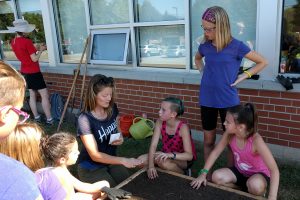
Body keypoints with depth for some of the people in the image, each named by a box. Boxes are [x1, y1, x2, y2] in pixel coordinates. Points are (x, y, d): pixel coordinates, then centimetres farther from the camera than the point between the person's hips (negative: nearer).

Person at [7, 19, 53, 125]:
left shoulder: (13, 42, 5)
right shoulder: (27, 41, -20)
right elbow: (34, 59, -18)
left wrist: (37, 49, 8)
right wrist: (41, 50, -4)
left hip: (24, 72, 8)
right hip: (34, 72, -8)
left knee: (32, 95, 16)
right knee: (44, 95, -2)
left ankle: (36, 117, 23)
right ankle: (49, 119, 1)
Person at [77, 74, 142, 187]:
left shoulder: (112, 108, -8)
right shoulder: (85, 119, -25)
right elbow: (95, 155, -24)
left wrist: (120, 138, -10)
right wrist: (123, 161, -27)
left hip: (110, 160, 5)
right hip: (91, 167, -5)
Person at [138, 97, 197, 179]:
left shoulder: (183, 127, -27)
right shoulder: (160, 122, -15)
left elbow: (189, 155, -30)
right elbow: (153, 145, -18)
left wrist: (171, 155, -47)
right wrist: (151, 166, -33)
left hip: (183, 159, -5)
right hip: (167, 155, 5)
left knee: (162, 161, -35)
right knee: (141, 160, -14)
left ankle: (182, 174, -7)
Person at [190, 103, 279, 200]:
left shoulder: (256, 140, -34)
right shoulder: (229, 134, -19)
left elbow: (274, 169, -36)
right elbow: (215, 152, -10)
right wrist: (203, 173, -20)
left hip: (258, 174, -4)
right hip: (239, 171, 4)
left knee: (255, 186, -37)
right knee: (217, 177, -22)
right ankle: (242, 190, 1)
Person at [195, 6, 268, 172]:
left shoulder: (236, 46, -10)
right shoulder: (205, 46, 0)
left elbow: (262, 62, -1)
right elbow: (197, 59, 25)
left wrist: (243, 76, -7)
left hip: (228, 101, -3)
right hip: (207, 100, 3)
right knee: (208, 140, 13)